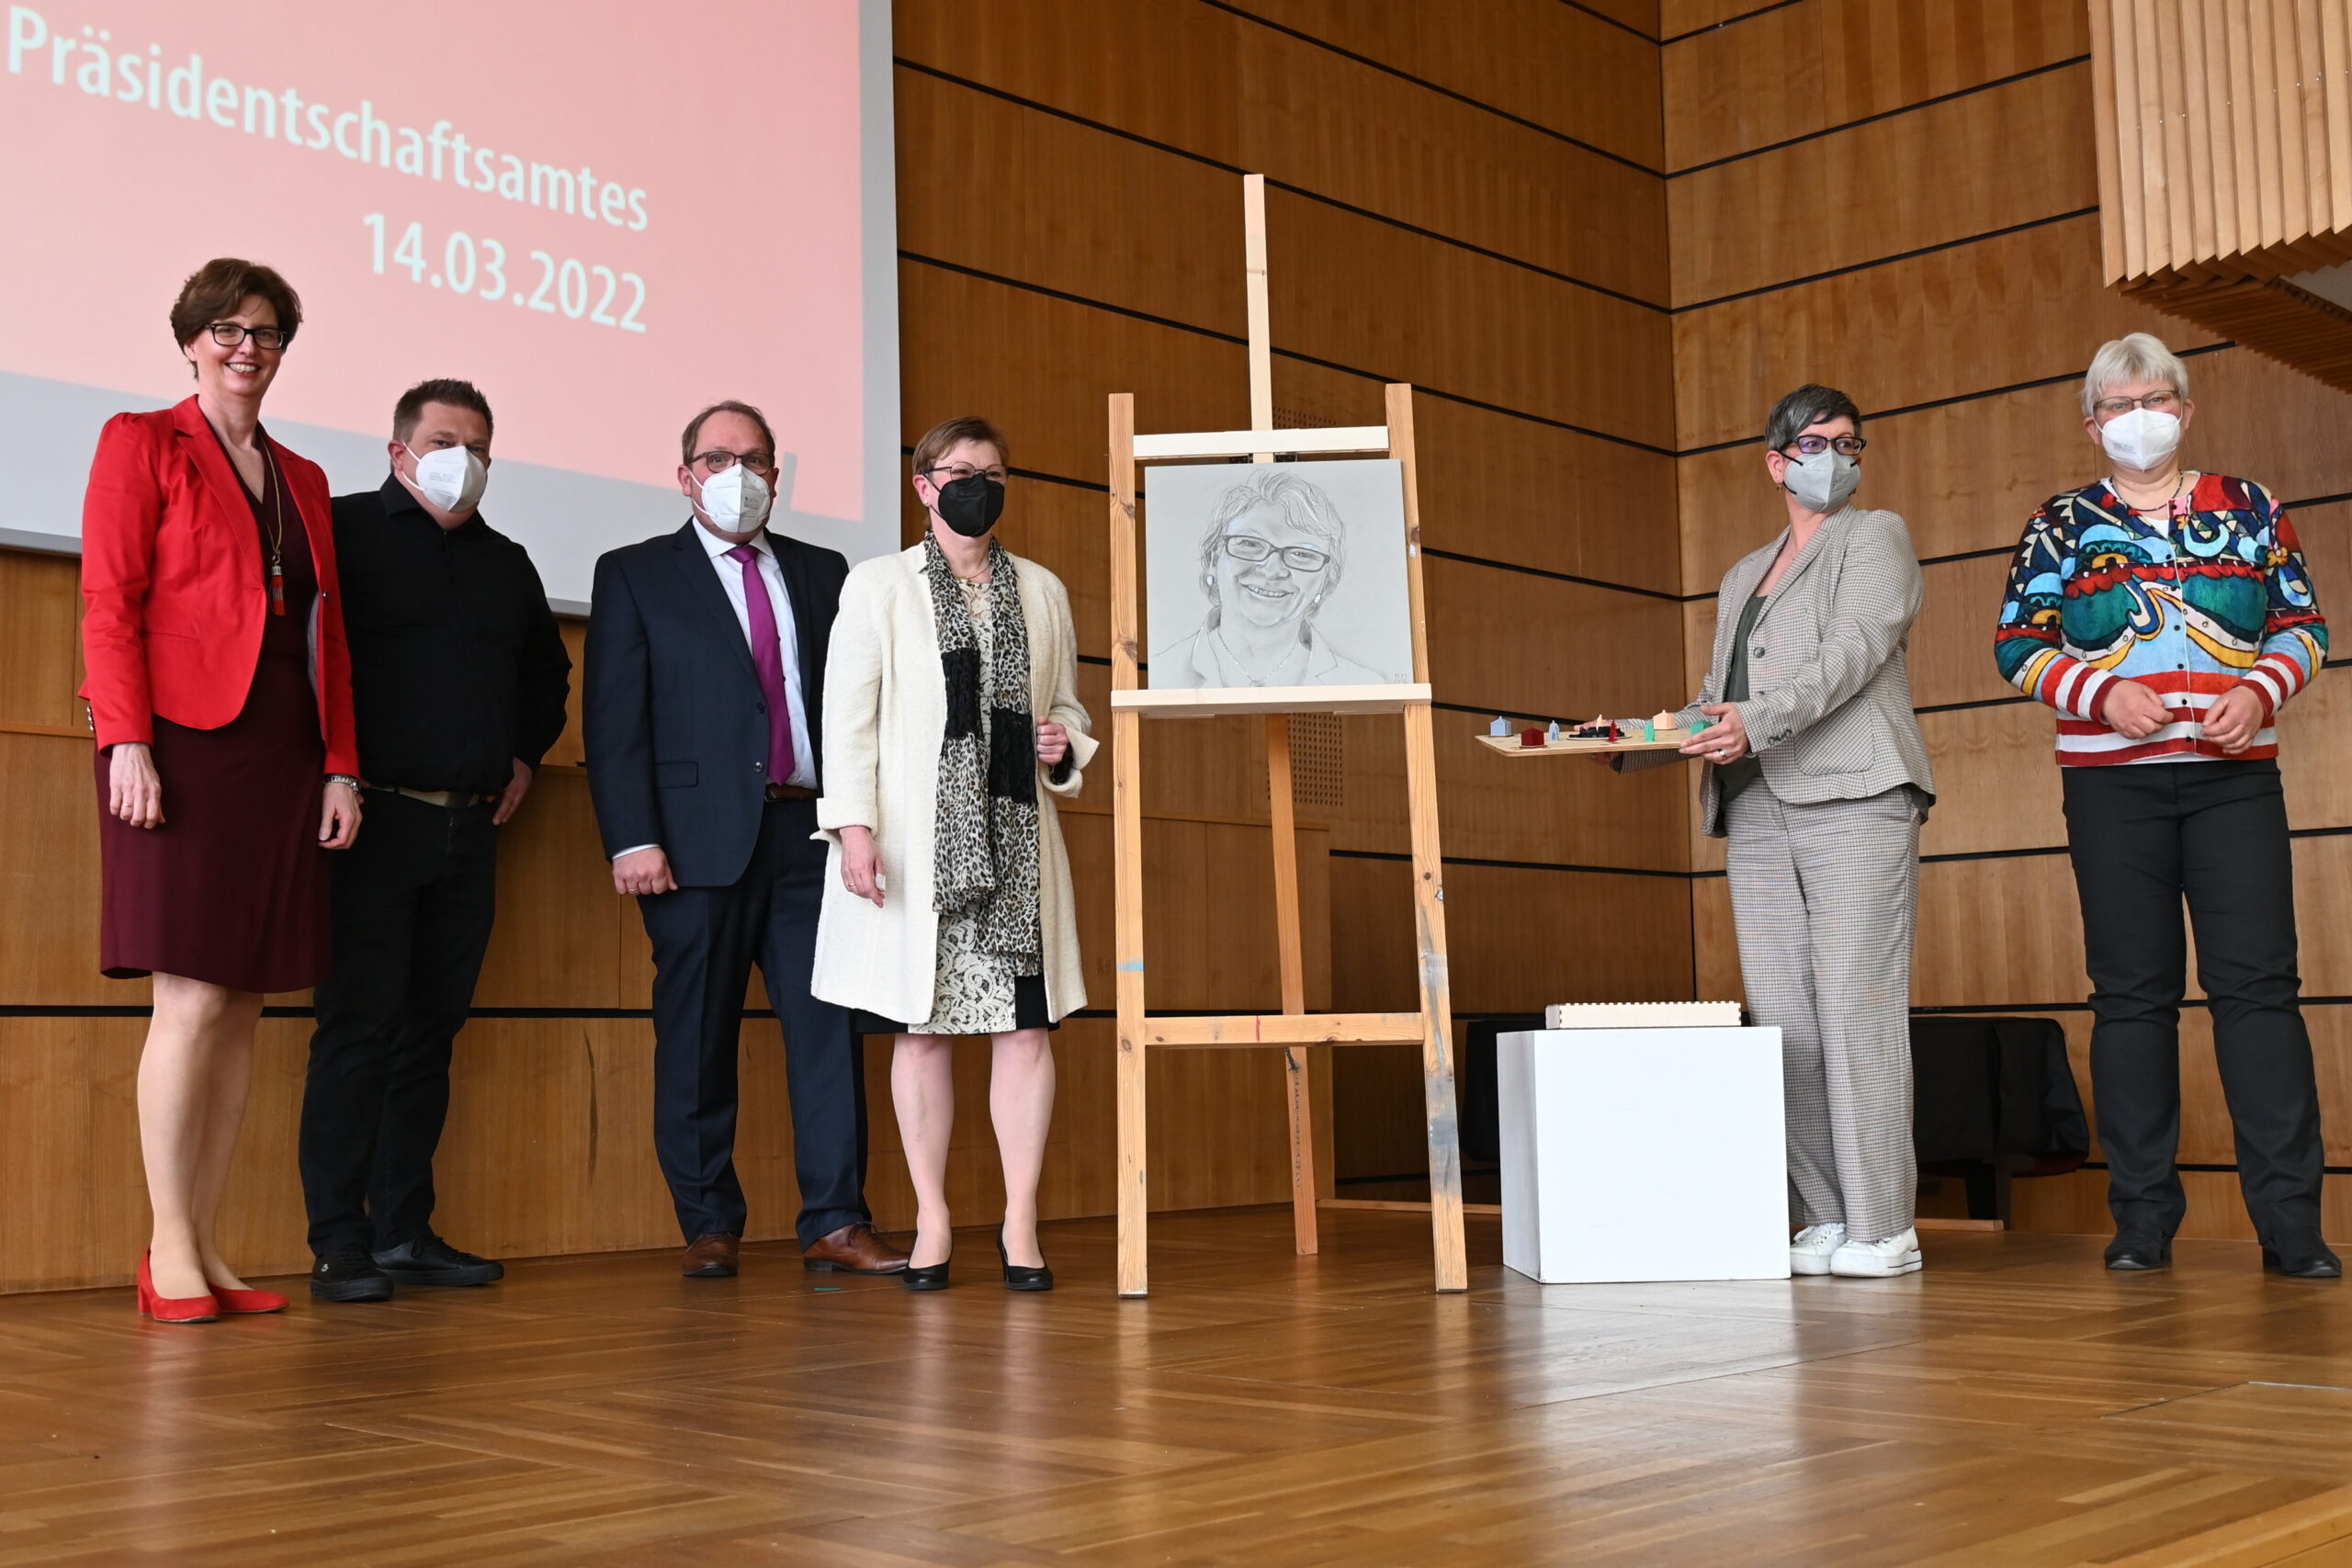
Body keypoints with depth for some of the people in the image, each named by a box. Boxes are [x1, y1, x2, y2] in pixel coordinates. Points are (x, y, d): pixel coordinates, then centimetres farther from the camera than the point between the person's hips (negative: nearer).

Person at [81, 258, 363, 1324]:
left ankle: (206, 1248, 8)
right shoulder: (143, 443, 6)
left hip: (282, 755, 6)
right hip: (184, 746, -5)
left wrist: (341, 766, 9)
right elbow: (109, 603, -4)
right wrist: (127, 742, -15)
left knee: (244, 1006, 3)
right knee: (193, 999, -9)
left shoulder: (303, 480, 21)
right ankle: (169, 1251, -2)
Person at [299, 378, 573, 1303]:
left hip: (471, 829, 6)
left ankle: (405, 1231, 14)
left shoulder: (506, 562, 19)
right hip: (374, 819, -6)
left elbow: (548, 668, 34)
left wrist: (526, 753, 20)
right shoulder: (342, 531, 1)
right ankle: (340, 1243, -3)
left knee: (432, 1029, 8)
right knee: (359, 1026, -7)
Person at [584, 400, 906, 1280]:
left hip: (811, 832, 3)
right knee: (697, 1039, 2)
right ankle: (709, 1226, 13)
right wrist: (632, 840, -10)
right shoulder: (636, 576, 8)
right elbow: (615, 722, 0)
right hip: (701, 837, -2)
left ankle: (835, 1223, 2)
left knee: (829, 1026, -2)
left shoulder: (822, 574, 17)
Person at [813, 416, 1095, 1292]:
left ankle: (1020, 1222, 5)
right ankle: (932, 1224, 10)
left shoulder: (1042, 591, 15)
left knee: (1026, 1023, -2)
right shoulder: (878, 585, 5)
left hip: (1014, 834, 3)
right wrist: (854, 824, -11)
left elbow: (1065, 703, 21)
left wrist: (1063, 744, -2)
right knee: (922, 1028, 2)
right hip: (917, 835, -2)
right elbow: (849, 715, -1)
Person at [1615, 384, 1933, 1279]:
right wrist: (1635, 742, 7)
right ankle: (1826, 1219, 3)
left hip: (1853, 801, -5)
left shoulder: (1876, 538, 10)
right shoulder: (1742, 578, 27)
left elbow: (1853, 652, -8)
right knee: (1783, 1024, -1)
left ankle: (1882, 1227, -7)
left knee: (1856, 1010, -11)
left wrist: (1758, 721, -22)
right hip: (1757, 817, 6)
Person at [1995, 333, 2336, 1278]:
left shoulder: (2249, 508, 11)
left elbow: (2303, 625, 11)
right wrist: (2103, 695, -12)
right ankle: (2143, 1217, 6)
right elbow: (2017, 646, 4)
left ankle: (2290, 1219, -4)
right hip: (2111, 782, 0)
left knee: (2258, 981, -7)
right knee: (2133, 992, 1)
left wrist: (2260, 692, -9)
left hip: (2235, 775, 0)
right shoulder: (2062, 525, 8)